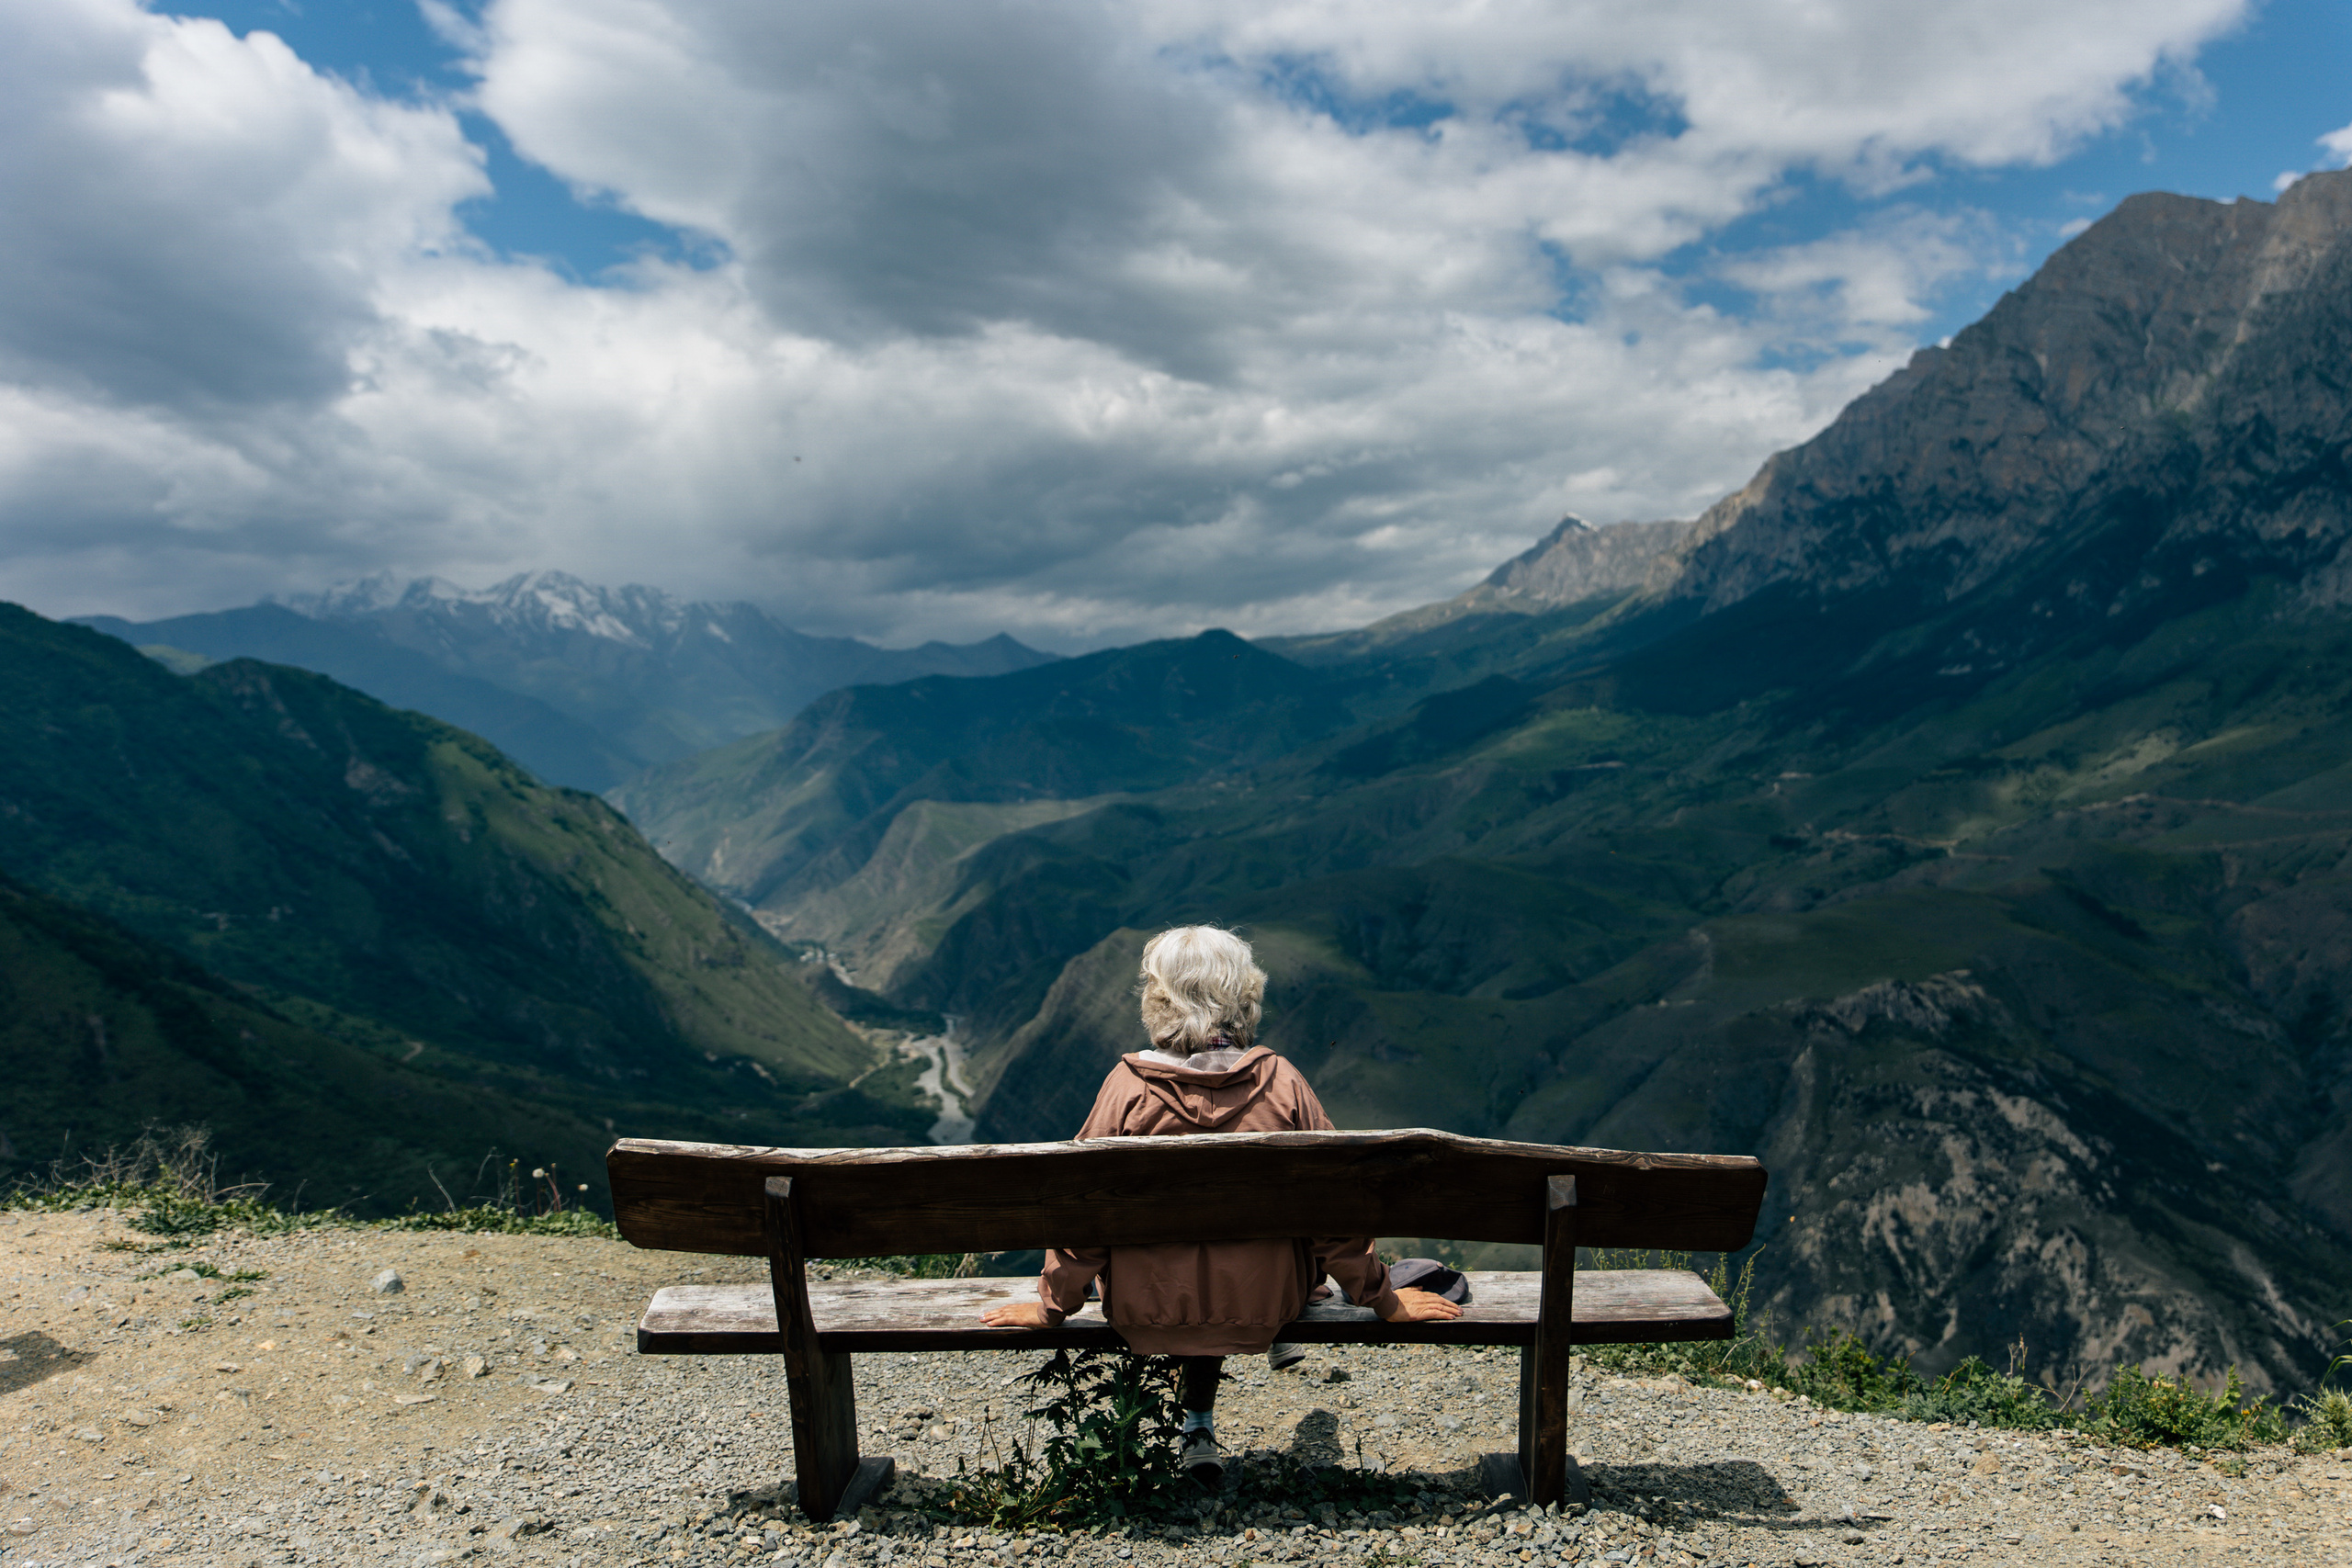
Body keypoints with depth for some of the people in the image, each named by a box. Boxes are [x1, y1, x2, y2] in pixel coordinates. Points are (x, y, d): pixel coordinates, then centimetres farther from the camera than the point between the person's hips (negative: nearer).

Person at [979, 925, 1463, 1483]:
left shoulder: (1128, 1087, -18)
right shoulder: (1281, 1083, -16)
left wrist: (1052, 1307, 4)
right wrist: (1383, 1299, 6)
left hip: (1149, 1309, 0)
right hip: (1260, 1306, 0)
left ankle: (1199, 1429, 41)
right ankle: (1199, 1428, 42)